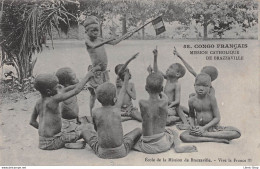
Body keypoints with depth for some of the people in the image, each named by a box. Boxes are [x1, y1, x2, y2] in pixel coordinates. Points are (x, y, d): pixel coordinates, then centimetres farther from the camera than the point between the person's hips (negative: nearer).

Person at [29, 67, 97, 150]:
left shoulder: (38, 103, 4)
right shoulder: (54, 100, -18)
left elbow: (32, 122, 15)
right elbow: (76, 91, -17)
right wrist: (88, 76, -8)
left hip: (42, 142, 8)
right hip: (52, 142, -8)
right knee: (86, 129, -5)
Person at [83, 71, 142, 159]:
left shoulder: (95, 112, -10)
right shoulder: (117, 109, -9)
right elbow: (121, 95, 12)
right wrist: (126, 79, 29)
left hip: (102, 153, 1)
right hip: (120, 152, -1)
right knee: (138, 130, 21)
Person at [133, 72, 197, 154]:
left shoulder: (142, 103, -18)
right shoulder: (164, 102, -13)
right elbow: (163, 95, 10)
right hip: (162, 144, -1)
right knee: (172, 132, 30)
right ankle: (177, 146, 9)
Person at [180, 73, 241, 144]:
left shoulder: (211, 99, -8)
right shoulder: (191, 101, -1)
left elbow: (217, 118, -9)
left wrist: (204, 128, -18)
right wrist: (192, 125, -9)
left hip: (212, 127, -1)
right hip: (198, 128, 1)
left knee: (237, 133, -23)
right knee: (183, 136, -30)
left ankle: (205, 134, -27)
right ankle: (215, 139, -31)